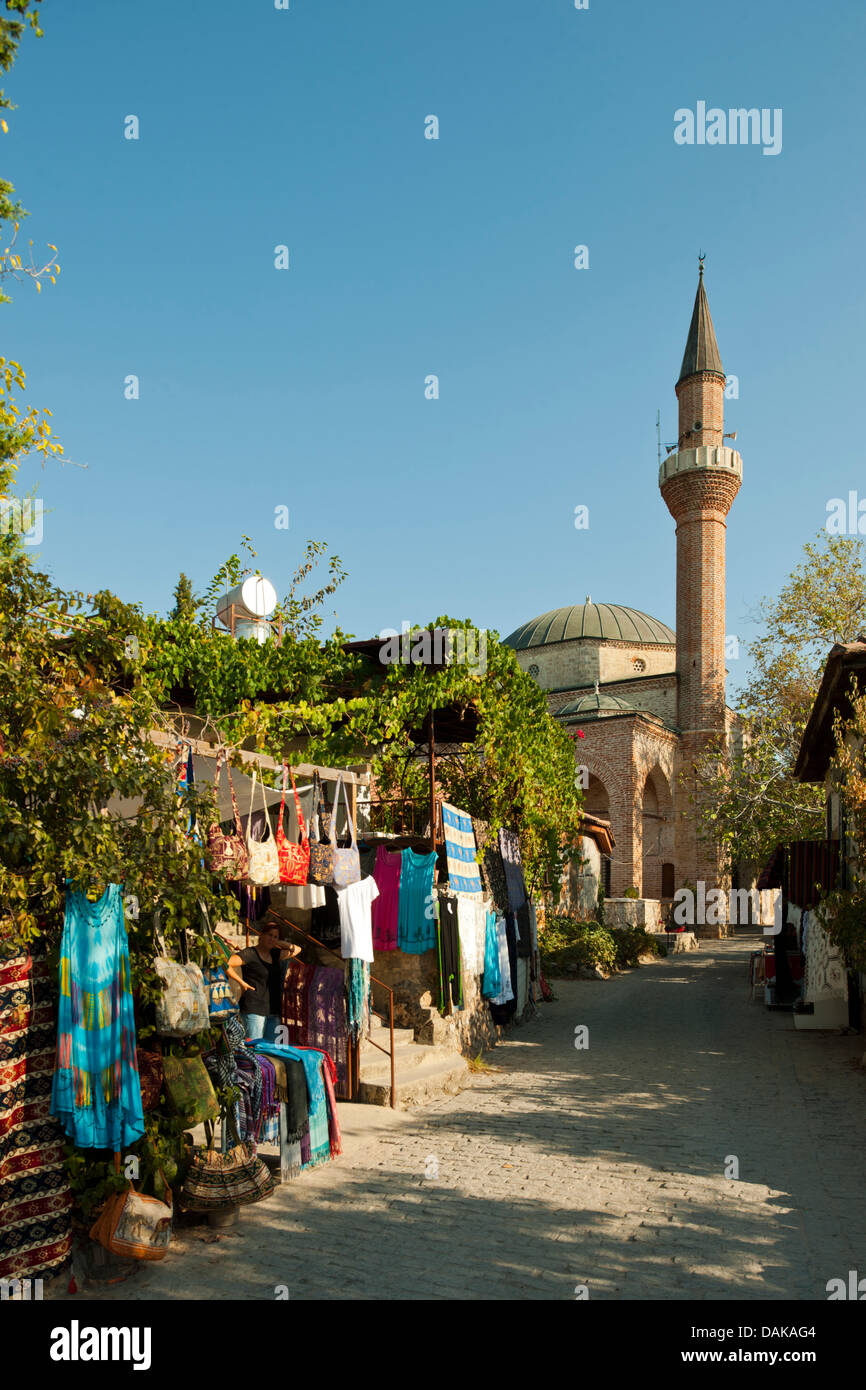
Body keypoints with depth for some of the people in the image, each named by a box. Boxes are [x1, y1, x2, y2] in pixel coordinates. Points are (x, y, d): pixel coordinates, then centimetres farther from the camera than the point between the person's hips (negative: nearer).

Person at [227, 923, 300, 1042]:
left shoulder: (275, 954, 14)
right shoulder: (250, 954, -7)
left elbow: (296, 950, 17)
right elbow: (225, 964, -17)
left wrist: (278, 943, 7)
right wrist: (241, 982, -13)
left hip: (273, 1010, 7)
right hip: (254, 1010, -7)